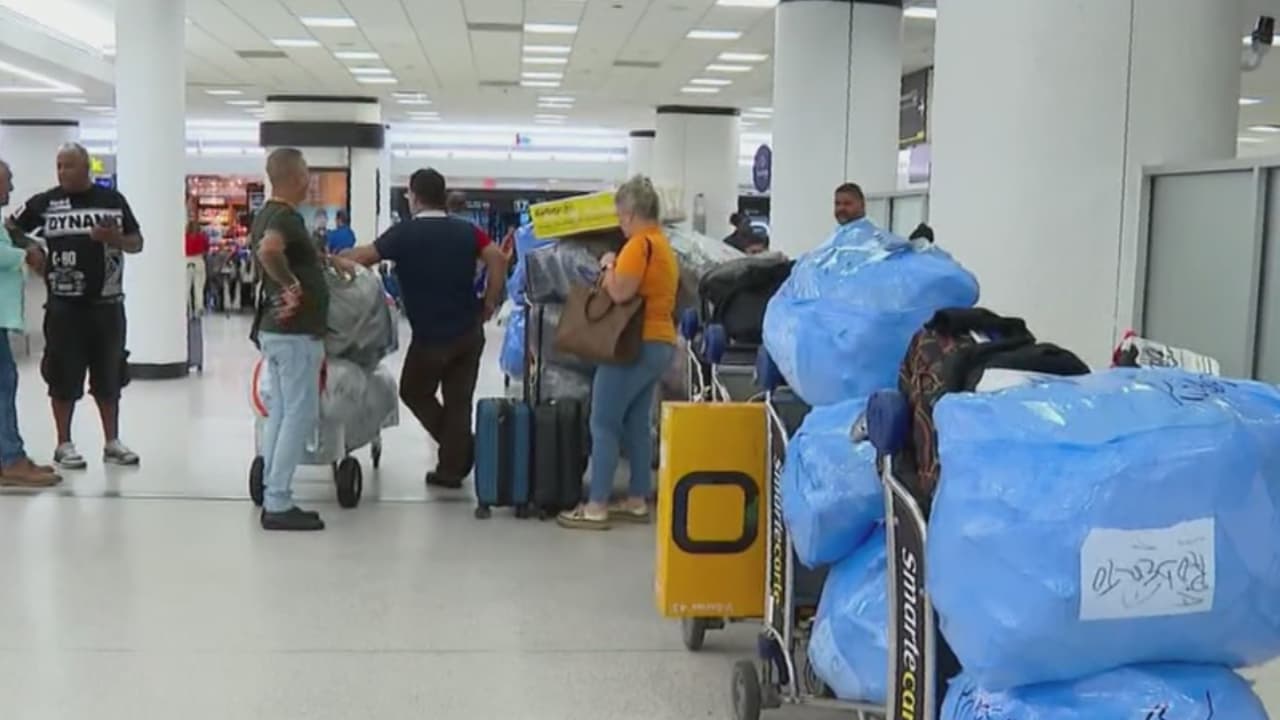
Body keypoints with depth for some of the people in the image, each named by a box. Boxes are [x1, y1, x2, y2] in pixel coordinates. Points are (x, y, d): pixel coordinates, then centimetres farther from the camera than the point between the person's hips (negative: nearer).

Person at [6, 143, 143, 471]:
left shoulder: (112, 200, 5)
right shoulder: (45, 202, 2)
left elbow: (137, 243, 8)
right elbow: (10, 228, 11)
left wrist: (114, 238, -11)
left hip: (107, 303, 2)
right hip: (64, 305, -1)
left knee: (109, 374, 9)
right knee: (64, 375, 3)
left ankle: (112, 442, 19)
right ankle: (64, 445, 14)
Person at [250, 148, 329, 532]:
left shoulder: (265, 215, 13)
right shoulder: (287, 217, -18)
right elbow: (268, 250, -39)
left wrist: (312, 258, 26)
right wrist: (293, 286, -25)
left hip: (275, 329, 10)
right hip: (295, 332, -10)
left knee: (280, 413, 13)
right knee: (300, 415, -6)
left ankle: (272, 497, 17)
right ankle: (278, 504, -4)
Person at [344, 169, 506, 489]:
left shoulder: (404, 233, -6)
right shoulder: (466, 230, 3)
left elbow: (363, 256, -8)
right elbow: (497, 259, -9)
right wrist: (489, 305, -2)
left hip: (430, 337, -4)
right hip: (469, 333, 4)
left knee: (414, 392, 19)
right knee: (459, 402, 11)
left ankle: (462, 445, 12)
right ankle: (451, 469, 16)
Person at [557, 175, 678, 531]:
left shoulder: (639, 244, -14)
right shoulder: (663, 243, 17)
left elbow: (620, 292, -23)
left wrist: (608, 265, -6)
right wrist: (616, 267, 14)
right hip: (659, 342, 10)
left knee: (604, 424, -6)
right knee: (637, 425, 13)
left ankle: (596, 507, -5)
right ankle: (637, 502, 17)